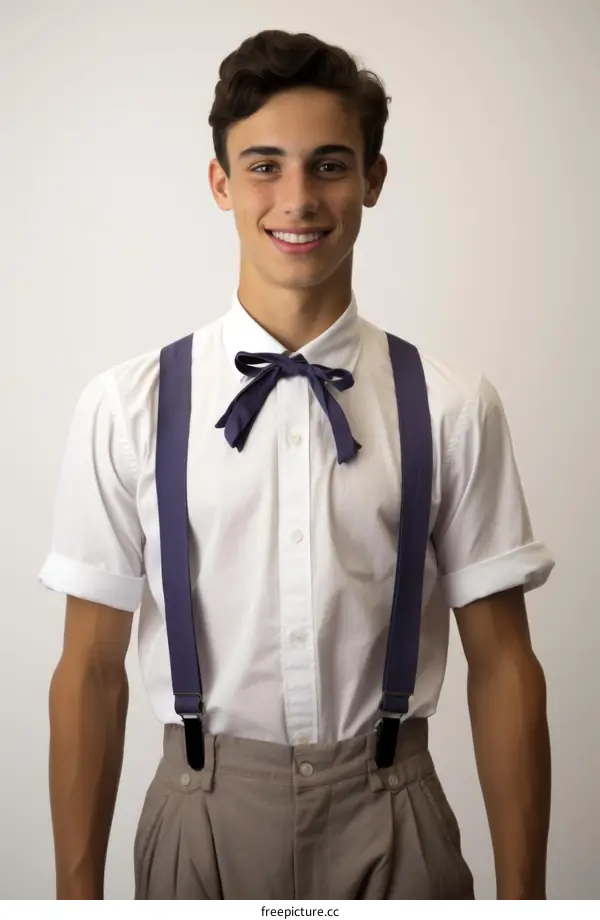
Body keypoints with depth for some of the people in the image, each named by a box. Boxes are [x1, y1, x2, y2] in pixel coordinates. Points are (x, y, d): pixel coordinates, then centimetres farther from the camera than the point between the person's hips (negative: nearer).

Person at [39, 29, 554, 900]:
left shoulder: (451, 406, -7)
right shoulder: (128, 406, -8)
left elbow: (502, 662, -4)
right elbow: (92, 668, -4)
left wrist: (521, 890, -3)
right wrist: (78, 891, -1)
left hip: (393, 825, 1)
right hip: (205, 819, 0)